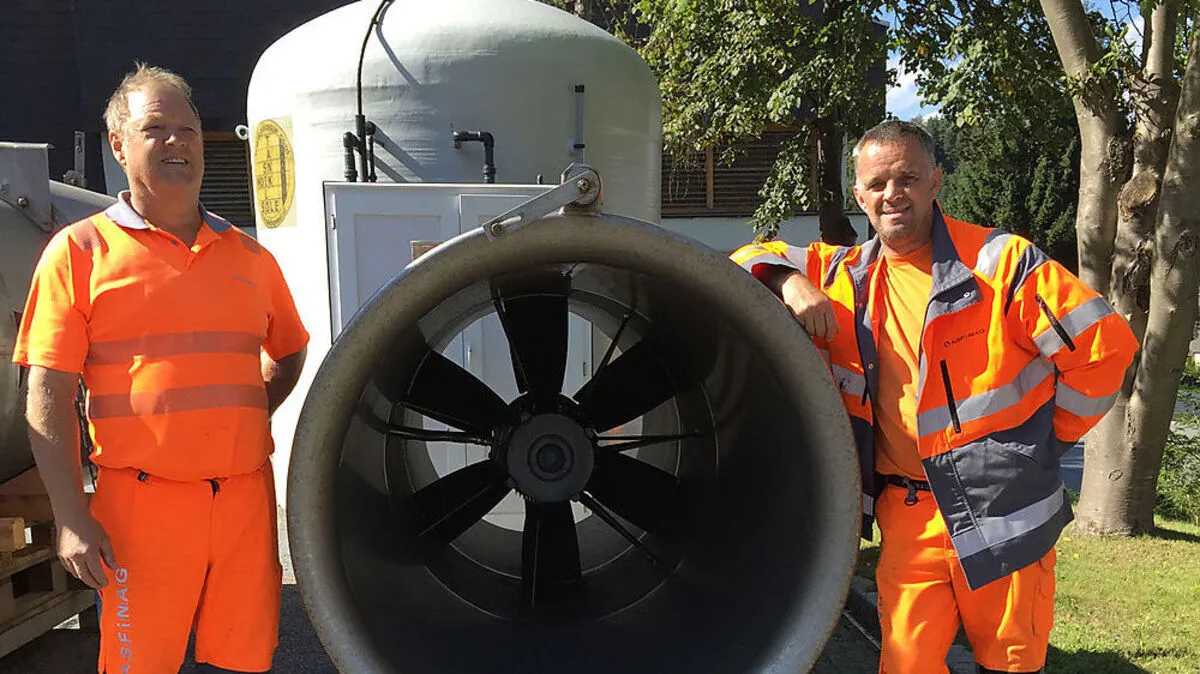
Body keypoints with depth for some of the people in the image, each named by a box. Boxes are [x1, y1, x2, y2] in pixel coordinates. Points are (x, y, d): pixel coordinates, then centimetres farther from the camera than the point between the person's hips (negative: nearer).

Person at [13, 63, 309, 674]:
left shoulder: (248, 255, 13)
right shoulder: (81, 250, 1)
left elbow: (288, 353, 27)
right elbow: (48, 398, -3)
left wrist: (239, 421, 10)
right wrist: (71, 519, -9)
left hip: (245, 498, 4)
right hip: (143, 503, -3)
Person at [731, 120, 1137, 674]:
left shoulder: (999, 262, -8)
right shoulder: (847, 277, 5)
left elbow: (1103, 347, -7)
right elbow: (750, 261, 11)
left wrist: (1043, 441, 1)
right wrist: (790, 282, -11)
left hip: (1001, 508, -3)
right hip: (907, 514, 3)